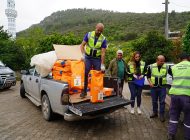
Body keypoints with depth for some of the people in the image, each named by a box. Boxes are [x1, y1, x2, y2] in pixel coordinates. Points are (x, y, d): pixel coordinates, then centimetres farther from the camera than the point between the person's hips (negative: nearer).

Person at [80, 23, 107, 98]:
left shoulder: (103, 39, -5)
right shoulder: (88, 34, -3)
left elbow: (103, 52, -10)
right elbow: (82, 45, -3)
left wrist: (102, 64, -15)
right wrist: (83, 54, -19)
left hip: (97, 59, 0)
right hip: (88, 57, 0)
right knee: (85, 74, -5)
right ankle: (84, 91, 4)